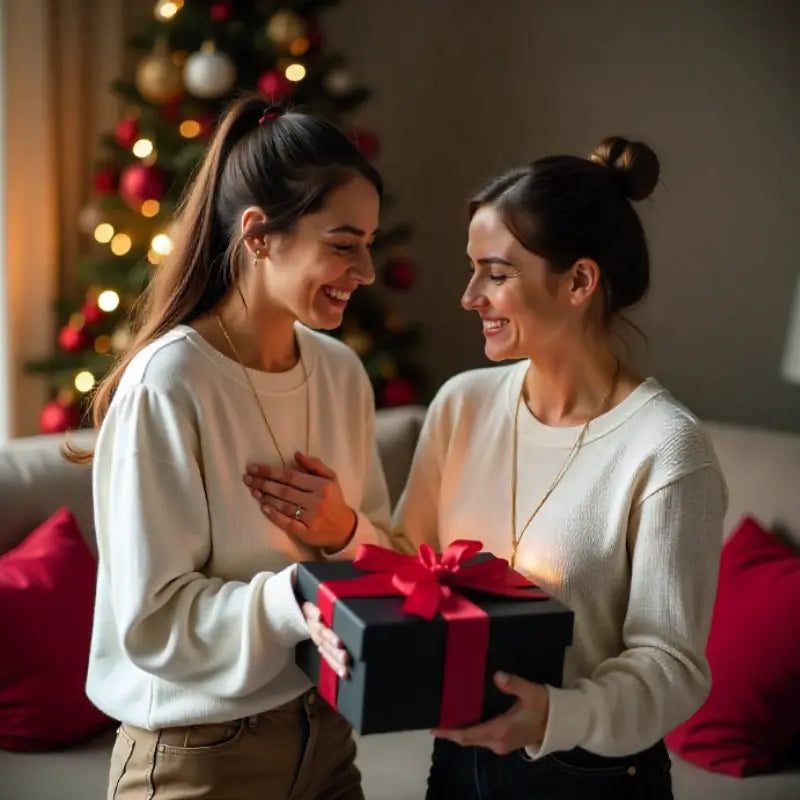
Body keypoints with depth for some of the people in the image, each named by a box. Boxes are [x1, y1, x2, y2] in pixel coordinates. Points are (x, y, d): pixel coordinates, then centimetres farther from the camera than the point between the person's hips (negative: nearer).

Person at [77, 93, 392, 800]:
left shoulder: (343, 373, -2)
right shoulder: (166, 387, -21)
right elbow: (151, 621, -20)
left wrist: (345, 535, -15)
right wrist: (303, 596, -33)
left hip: (325, 733, 6)